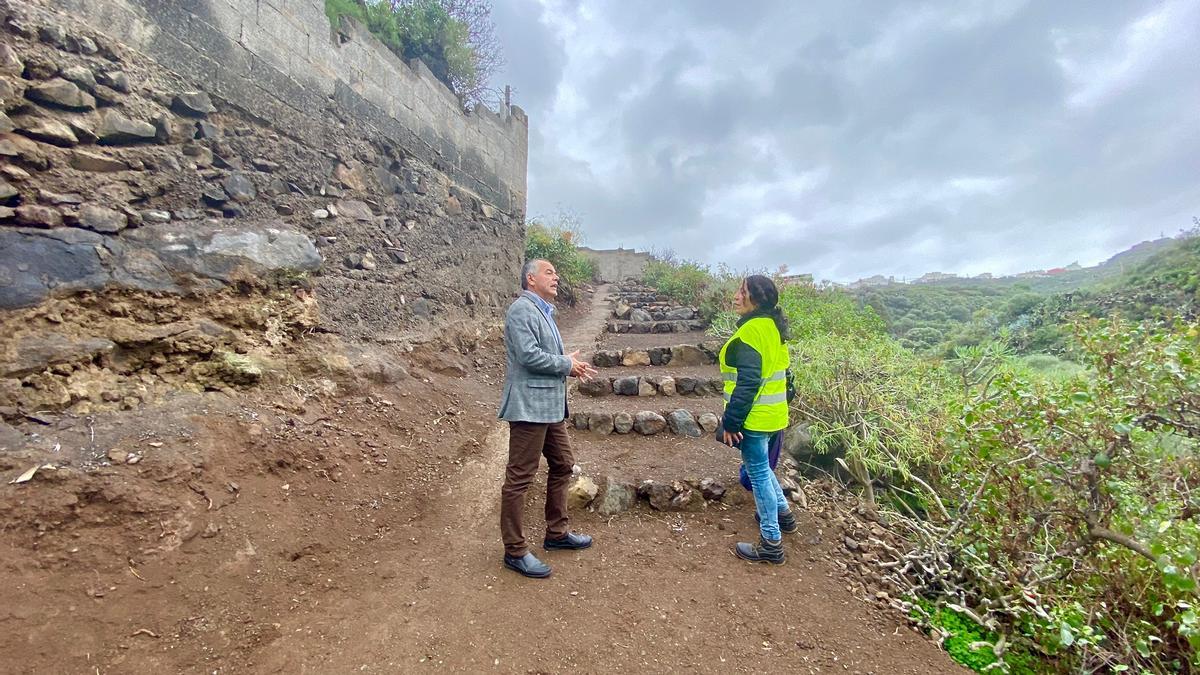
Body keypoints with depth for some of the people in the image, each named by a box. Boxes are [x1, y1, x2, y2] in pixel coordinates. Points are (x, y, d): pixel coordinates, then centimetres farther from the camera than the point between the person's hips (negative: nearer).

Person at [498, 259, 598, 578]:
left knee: (562, 466, 18)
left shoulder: (543, 311, 18)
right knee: (519, 478, 1)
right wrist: (567, 363, -10)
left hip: (550, 406, 11)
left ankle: (557, 533, 34)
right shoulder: (521, 309, -13)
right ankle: (515, 551, 15)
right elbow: (529, 355, -23)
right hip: (529, 406, -11)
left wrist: (572, 366, 6)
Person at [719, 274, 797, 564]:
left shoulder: (752, 329, -21)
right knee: (761, 466, 27)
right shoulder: (772, 326, 9)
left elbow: (747, 382, -25)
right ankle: (782, 513, 43)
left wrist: (731, 422, -20)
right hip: (771, 411, 10)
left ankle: (771, 543, 16)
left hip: (755, 416, -10)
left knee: (758, 473, 3)